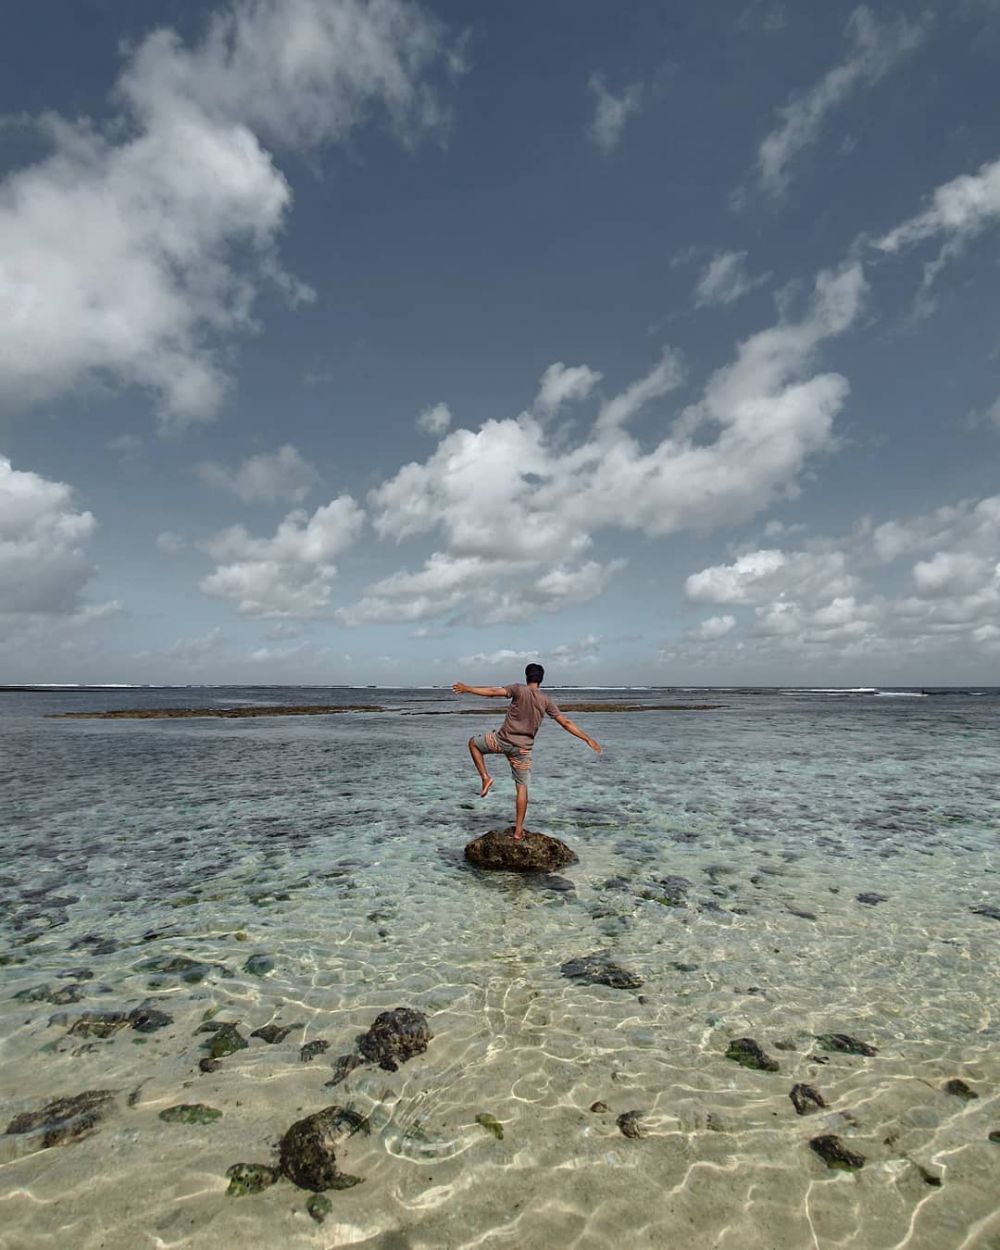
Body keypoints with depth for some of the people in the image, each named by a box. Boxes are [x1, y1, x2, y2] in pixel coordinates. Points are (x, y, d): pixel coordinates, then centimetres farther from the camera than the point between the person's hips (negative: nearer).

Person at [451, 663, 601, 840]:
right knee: (522, 786, 11)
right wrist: (588, 740, 7)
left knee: (473, 742, 23)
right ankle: (518, 830, 11)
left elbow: (493, 691, -14)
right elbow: (566, 723, 1)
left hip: (503, 740, -2)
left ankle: (485, 778, 7)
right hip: (523, 748, 3)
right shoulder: (546, 701, 2)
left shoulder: (519, 689, -7)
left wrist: (467, 689, -5)